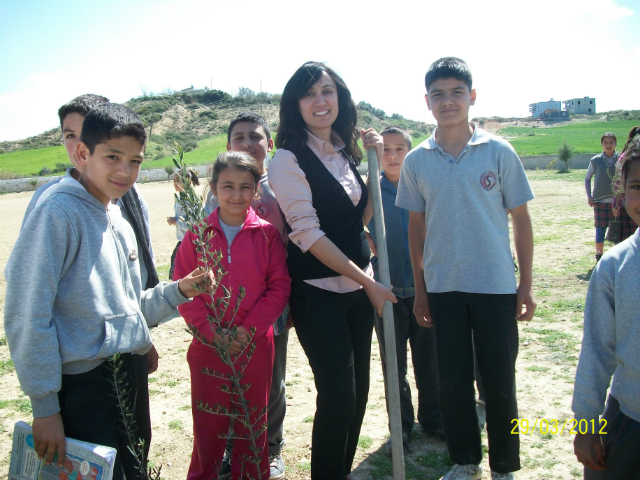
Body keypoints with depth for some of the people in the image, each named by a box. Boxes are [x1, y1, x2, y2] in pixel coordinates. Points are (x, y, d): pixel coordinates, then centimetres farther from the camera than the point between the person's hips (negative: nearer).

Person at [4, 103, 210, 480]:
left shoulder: (122, 224, 12)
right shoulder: (59, 213, -12)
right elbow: (27, 315, -16)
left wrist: (177, 291, 4)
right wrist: (45, 406, -15)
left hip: (132, 375, 8)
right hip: (83, 382, -8)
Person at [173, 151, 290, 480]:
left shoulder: (267, 234, -2)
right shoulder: (198, 235, -1)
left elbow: (279, 286, -4)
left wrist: (249, 329, -12)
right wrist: (213, 332, -13)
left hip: (256, 345, 0)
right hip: (208, 346, 0)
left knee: (252, 420, 13)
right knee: (208, 423, 11)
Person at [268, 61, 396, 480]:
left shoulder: (346, 151, 9)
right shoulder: (289, 159, -12)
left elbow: (364, 217, 11)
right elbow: (309, 234, -17)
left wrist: (377, 162, 2)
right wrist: (368, 281, -14)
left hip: (358, 285, 7)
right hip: (318, 292, -6)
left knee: (358, 390, 13)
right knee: (338, 396, -3)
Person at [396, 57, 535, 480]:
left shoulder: (499, 152, -3)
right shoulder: (416, 161, 2)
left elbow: (520, 219, 1)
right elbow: (416, 228, 8)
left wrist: (526, 284, -2)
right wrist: (420, 291, 6)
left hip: (496, 285, -2)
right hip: (443, 287, 2)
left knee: (499, 382, 6)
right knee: (452, 381, 11)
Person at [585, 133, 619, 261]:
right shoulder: (595, 160, -1)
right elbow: (587, 179, 10)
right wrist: (589, 196, 0)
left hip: (617, 201, 1)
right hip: (600, 201, -1)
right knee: (600, 230, 2)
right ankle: (599, 254, 17)